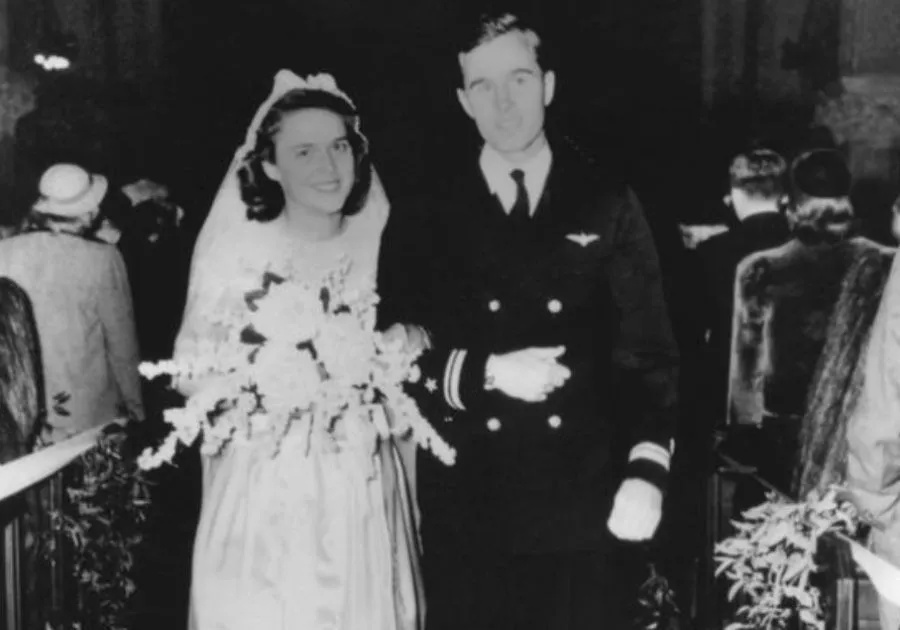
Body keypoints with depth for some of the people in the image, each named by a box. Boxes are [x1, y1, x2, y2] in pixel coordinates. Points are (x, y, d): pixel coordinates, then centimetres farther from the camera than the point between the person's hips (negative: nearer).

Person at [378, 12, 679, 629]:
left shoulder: (607, 203, 1)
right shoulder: (424, 221, 2)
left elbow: (648, 351, -1)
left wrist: (646, 471, -12)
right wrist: (487, 373, -15)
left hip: (588, 509, 0)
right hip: (468, 515, 0)